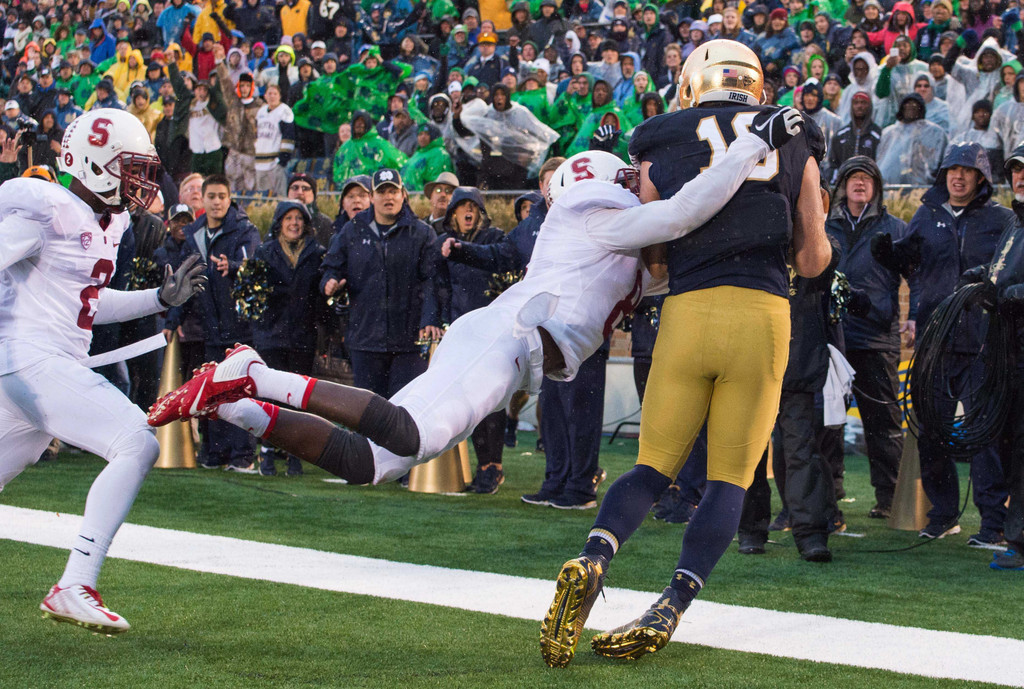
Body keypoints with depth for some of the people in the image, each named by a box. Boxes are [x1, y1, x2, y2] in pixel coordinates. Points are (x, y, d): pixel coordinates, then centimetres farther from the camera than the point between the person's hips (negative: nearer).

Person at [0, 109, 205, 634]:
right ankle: (74, 588, -18)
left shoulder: (107, 222, 17)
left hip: (58, 367, 10)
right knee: (136, 446, -18)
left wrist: (162, 297, 22)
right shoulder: (46, 210, -12)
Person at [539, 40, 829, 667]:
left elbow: (651, 255, 10)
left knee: (654, 468, 11)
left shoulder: (661, 148, 12)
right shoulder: (796, 145, 15)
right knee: (729, 479, 7)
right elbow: (815, 259, 15)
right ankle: (669, 610, -8)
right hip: (764, 311, 0)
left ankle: (592, 561, -16)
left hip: (687, 310, 0)